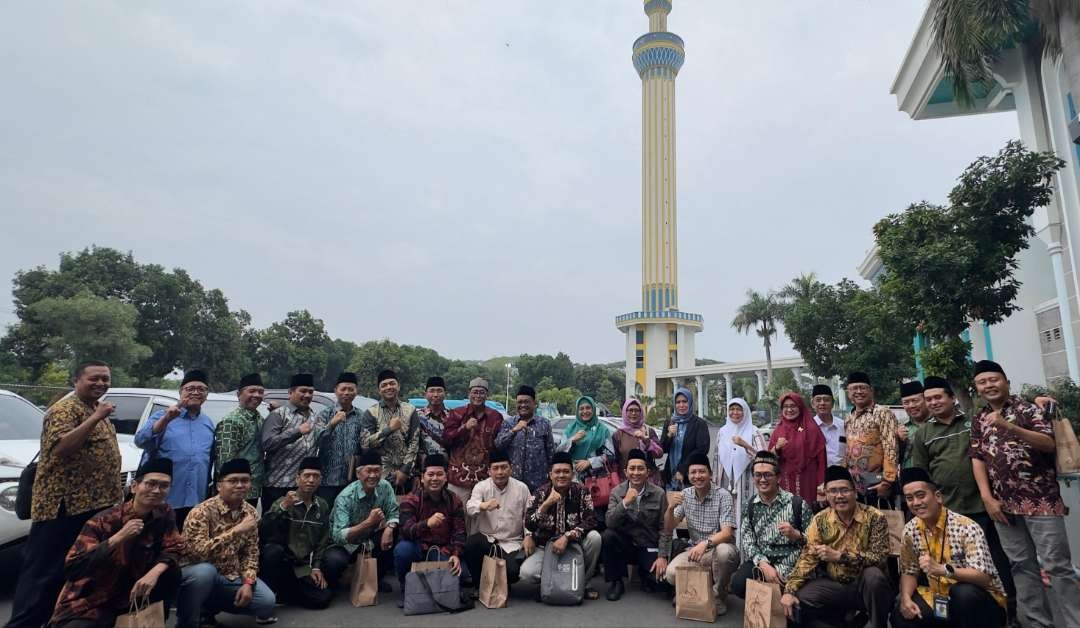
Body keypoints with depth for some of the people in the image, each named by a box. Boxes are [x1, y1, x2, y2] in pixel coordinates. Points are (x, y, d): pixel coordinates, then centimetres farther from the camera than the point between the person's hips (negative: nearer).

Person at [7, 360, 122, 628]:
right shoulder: (65, 409, -13)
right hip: (66, 505, -9)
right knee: (46, 569, -2)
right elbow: (60, 448, -27)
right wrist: (95, 418, -29)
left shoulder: (97, 410, 15)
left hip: (96, 503, 9)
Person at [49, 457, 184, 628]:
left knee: (172, 573, -17)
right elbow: (71, 568, -23)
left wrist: (154, 573, -26)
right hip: (88, 606, -5)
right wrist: (118, 538, -33)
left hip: (130, 599, 5)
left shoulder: (164, 514, -3)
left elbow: (174, 548, -5)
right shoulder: (104, 521, -17)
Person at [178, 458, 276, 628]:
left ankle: (210, 607, 11)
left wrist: (248, 582, -11)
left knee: (266, 602, -14)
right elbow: (197, 551, -33)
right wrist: (236, 531, -36)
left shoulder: (250, 513, -1)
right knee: (205, 571, -39)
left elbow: (251, 552, 4)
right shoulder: (202, 511, -20)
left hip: (231, 577, 5)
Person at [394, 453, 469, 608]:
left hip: (444, 551, 2)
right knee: (402, 548, -33)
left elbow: (459, 533, -4)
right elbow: (406, 531, -24)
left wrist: (456, 555, -24)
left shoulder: (454, 501, -1)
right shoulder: (411, 500, -9)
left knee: (462, 574, -23)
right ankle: (406, 590, -5)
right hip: (418, 549, -2)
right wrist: (427, 524, -45)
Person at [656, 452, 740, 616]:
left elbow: (727, 533, -24)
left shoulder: (723, 496, -14)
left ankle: (719, 594, -9)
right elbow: (668, 529, 0)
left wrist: (705, 543, -42)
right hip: (695, 550, 3)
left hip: (719, 549, -3)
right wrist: (670, 508, -21)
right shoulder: (685, 495, -1)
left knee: (724, 551, -38)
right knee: (671, 573, -23)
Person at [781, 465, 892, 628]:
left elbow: (879, 558, -19)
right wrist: (790, 590, -16)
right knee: (797, 601, -19)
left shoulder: (874, 517, -11)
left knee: (873, 574, -34)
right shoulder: (820, 520, -2)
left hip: (866, 585, -2)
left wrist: (839, 556, -28)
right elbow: (808, 557, -3)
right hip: (835, 585, 3)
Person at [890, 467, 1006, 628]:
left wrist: (942, 569, -42)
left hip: (981, 602, -4)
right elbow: (909, 571, 5)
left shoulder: (966, 527, -20)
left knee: (963, 592, -36)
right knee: (901, 614, -20)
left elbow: (984, 577, -27)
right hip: (941, 600, 4)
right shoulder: (911, 530, -3)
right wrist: (906, 598, -14)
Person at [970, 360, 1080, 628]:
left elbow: (1049, 444, -14)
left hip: (1041, 500, -4)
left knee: (1057, 565, -3)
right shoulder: (978, 420, 10)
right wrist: (987, 498, -2)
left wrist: (1009, 427, -27)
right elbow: (977, 459, 6)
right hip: (1004, 504, 4)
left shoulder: (1028, 409, -1)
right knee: (1022, 566, 9)